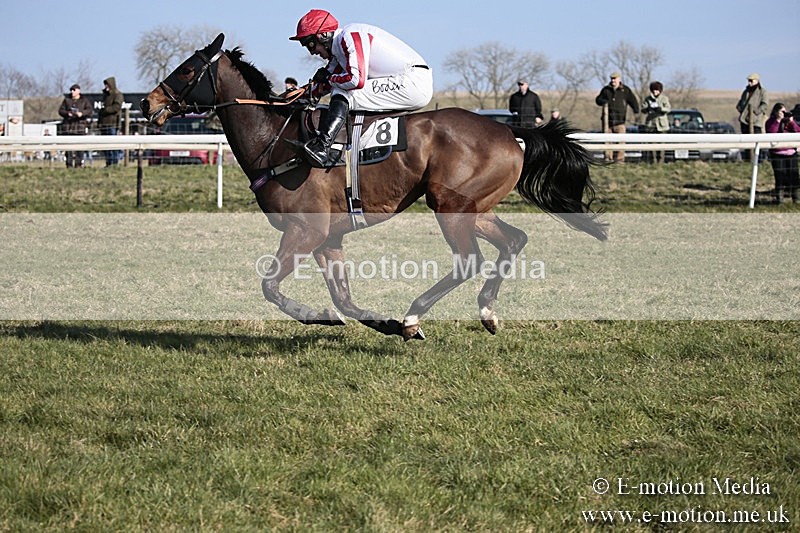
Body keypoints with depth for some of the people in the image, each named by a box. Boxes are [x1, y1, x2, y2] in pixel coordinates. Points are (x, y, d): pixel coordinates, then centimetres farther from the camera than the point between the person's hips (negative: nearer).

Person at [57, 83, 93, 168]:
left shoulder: (84, 100, 10)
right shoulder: (67, 100, 15)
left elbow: (89, 110, -1)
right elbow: (61, 110, 10)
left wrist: (82, 113, -20)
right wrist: (67, 113, -11)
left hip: (80, 124, -2)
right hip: (68, 124, 2)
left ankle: (79, 163, -4)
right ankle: (69, 164, -1)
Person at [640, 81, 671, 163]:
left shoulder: (664, 98, 5)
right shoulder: (648, 98, 9)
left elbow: (669, 108, -7)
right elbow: (643, 109, 1)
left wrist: (660, 109, -26)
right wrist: (647, 108, -23)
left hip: (661, 125, -1)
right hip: (650, 124, 1)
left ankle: (660, 160, 2)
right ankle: (652, 161, 0)